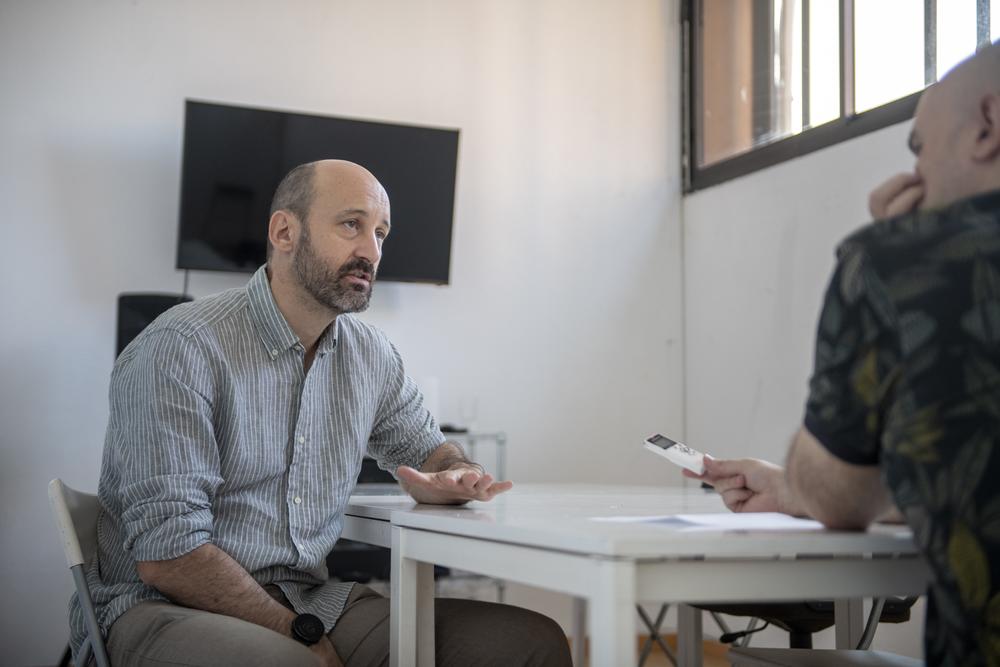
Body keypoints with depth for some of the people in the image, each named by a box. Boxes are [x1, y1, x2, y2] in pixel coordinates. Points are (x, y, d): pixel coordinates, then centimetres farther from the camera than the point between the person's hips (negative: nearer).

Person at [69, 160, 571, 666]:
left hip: (309, 600, 7)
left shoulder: (371, 356, 8)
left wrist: (454, 474, 0)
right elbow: (168, 556, -18)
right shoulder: (181, 349, -14)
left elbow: (427, 448, 26)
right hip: (166, 606, -6)